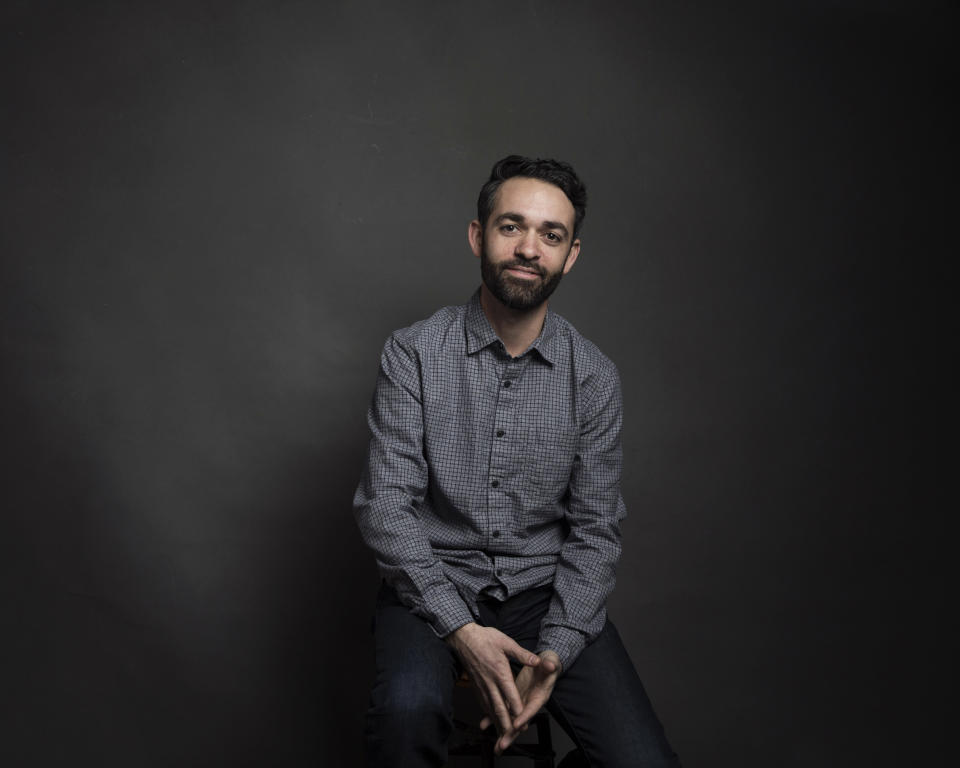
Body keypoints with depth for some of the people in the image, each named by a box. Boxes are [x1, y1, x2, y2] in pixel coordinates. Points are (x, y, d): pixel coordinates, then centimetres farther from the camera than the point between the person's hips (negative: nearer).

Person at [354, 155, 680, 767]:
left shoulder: (594, 376, 0)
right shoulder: (413, 354, -6)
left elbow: (595, 529, 1)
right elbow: (386, 504, -10)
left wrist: (555, 651, -14)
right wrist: (461, 630, -21)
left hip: (545, 588, 2)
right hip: (433, 584, -2)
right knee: (408, 708, -34)